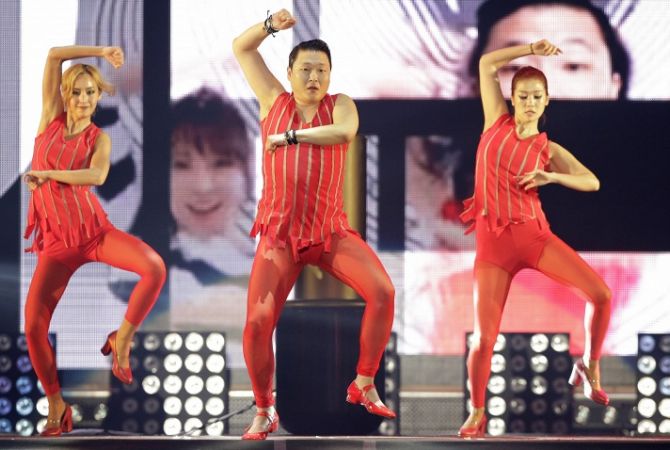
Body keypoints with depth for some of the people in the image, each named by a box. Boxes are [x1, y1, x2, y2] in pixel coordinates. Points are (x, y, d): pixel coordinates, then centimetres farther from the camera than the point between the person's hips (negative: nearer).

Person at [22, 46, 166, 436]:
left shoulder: (99, 138, 3)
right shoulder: (52, 118, 6)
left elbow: (96, 176, -20)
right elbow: (54, 55, 0)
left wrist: (45, 173, -20)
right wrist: (99, 51, 5)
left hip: (95, 229, -1)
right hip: (57, 241, 1)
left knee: (155, 268, -26)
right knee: (34, 325, -11)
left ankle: (122, 339, -5)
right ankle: (56, 405, 8)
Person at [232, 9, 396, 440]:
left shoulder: (339, 105, 3)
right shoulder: (275, 100, 8)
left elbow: (344, 132, -22)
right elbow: (241, 48, 12)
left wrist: (289, 136, -16)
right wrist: (271, 24, -5)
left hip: (331, 229, 0)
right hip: (280, 232, 0)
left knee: (382, 291, -20)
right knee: (258, 322, -11)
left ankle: (364, 385, -3)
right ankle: (264, 412, 10)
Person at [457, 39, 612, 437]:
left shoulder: (549, 150, 5)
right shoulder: (498, 122, 7)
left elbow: (592, 182, 2)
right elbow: (487, 64, 8)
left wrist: (552, 177, -12)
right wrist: (530, 50, 6)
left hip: (533, 233, 1)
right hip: (492, 241, -1)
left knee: (601, 293, -14)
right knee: (484, 338, -7)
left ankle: (589, 367, 9)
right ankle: (477, 413, 13)